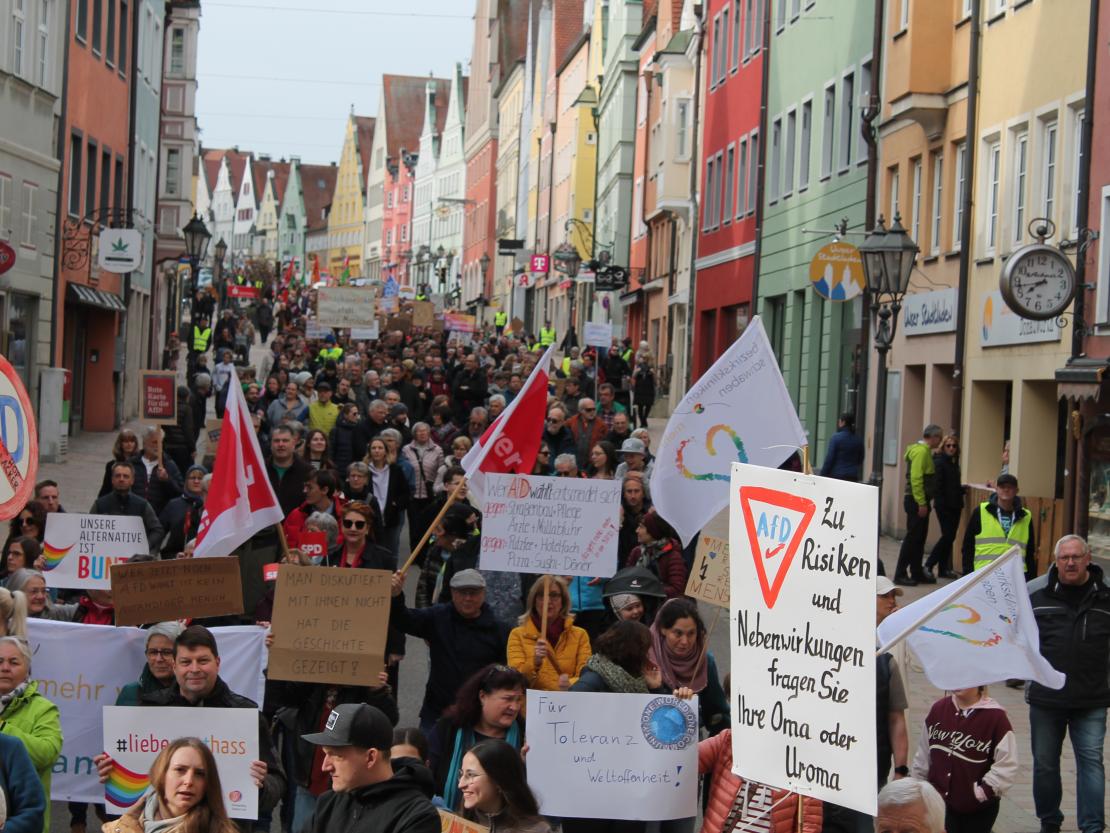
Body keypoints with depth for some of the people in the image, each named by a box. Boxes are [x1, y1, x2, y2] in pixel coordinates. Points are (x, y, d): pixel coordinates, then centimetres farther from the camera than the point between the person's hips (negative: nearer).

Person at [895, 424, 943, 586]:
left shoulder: (925, 451, 16)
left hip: (920, 501, 10)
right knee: (912, 537, -8)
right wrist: (921, 503, -22)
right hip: (916, 501, -10)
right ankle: (900, 574, -5)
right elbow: (915, 479, -23)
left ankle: (917, 573, 20)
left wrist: (924, 502, 15)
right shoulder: (921, 451, -15)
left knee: (920, 538, 14)